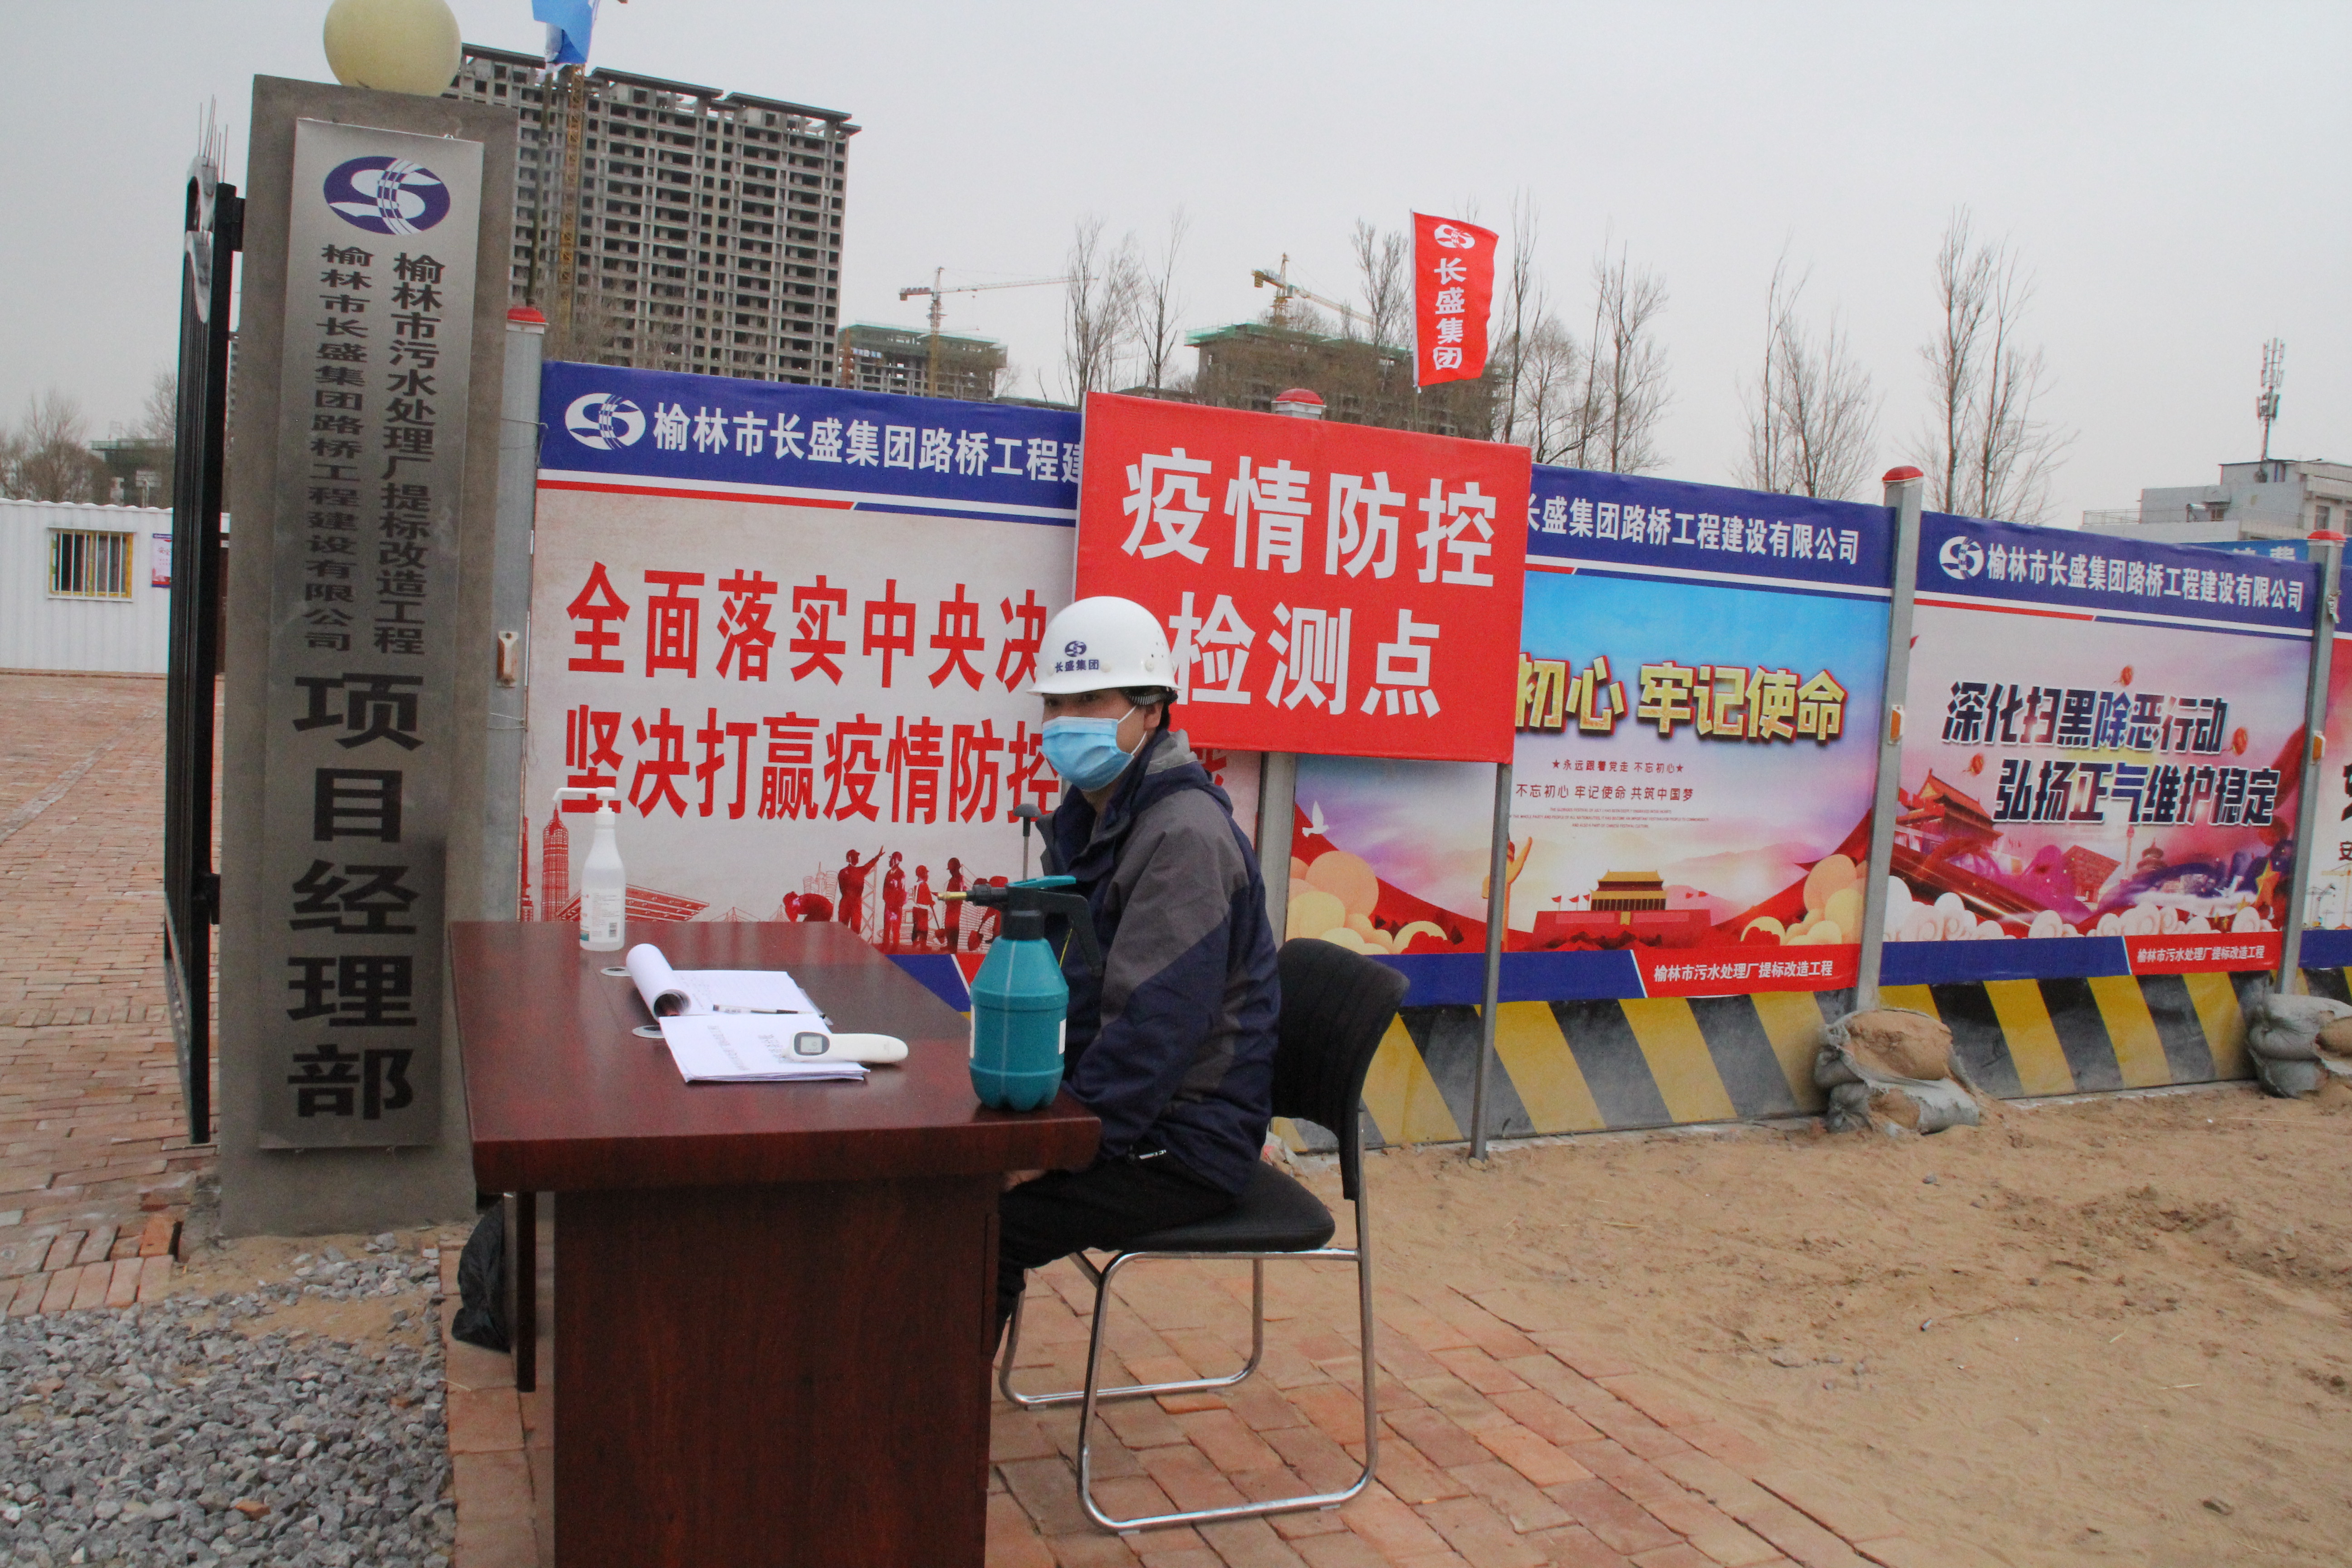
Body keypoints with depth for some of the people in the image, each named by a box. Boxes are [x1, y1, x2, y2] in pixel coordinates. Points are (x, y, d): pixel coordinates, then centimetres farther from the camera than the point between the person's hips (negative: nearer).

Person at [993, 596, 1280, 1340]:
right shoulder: (1089, 818, 10)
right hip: (1131, 1116, 9)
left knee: (982, 1222, -21)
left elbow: (1156, 1025, -25)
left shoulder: (1184, 835, -19)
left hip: (1185, 1142, -9)